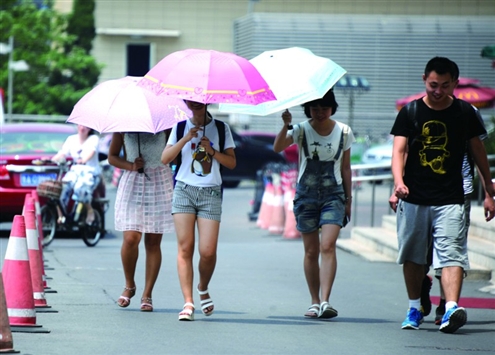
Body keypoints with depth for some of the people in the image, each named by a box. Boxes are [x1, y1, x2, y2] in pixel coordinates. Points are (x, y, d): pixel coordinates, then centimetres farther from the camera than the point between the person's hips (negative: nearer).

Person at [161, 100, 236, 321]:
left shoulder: (221, 128, 10)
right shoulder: (180, 128, 10)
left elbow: (231, 163, 6)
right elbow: (165, 159, 1)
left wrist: (212, 151, -9)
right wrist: (185, 139, -10)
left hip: (210, 193, 0)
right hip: (184, 190, 0)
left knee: (208, 251, -9)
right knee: (185, 248, -9)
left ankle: (203, 289, 20)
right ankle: (188, 303, -9)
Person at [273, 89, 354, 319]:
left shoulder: (343, 132, 1)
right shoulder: (302, 130, -4)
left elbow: (345, 168, 10)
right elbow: (277, 148, -21)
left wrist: (348, 200, 11)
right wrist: (286, 126, -37)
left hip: (333, 195, 0)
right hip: (306, 194, 0)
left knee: (328, 246, -16)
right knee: (311, 251, 4)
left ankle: (325, 301, -21)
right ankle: (315, 302, 15)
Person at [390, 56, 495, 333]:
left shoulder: (465, 113, 4)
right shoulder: (410, 112, 2)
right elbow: (399, 150, -5)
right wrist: (399, 181, -24)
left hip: (451, 199, -1)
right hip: (413, 199, 1)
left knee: (451, 253, -16)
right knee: (413, 256, 10)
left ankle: (452, 307, -30)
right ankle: (415, 308, 26)